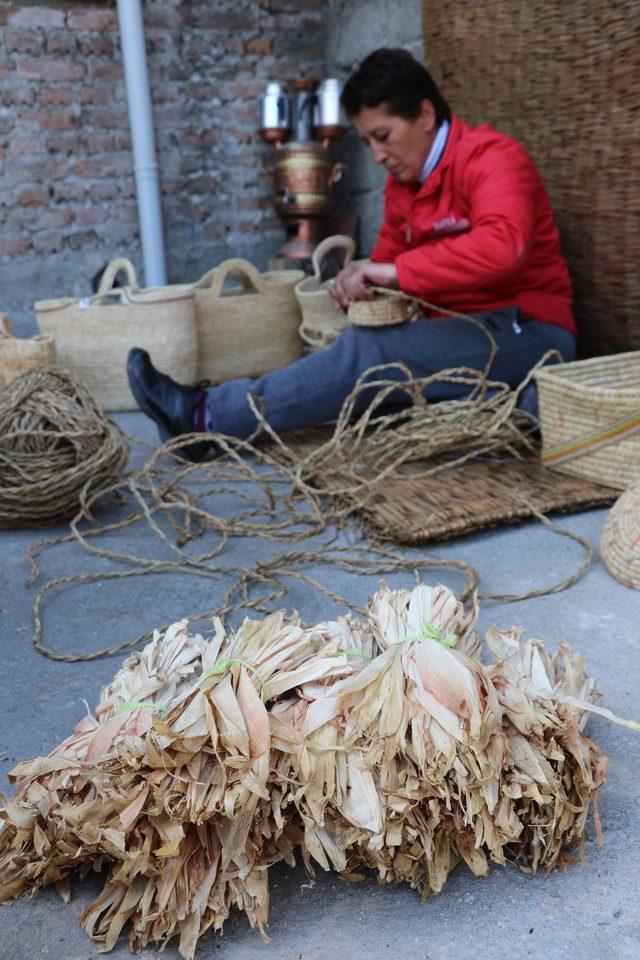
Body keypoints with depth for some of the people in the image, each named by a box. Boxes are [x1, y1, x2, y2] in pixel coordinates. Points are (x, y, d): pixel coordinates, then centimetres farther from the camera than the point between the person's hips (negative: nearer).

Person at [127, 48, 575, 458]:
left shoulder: (491, 158, -12)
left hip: (525, 333, -8)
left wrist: (397, 272, -29)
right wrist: (363, 280, -9)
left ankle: (206, 415, -22)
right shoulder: (403, 184, 12)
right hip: (458, 331, 8)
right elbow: (389, 254, 16)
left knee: (368, 352, -24)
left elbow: (501, 246, -30)